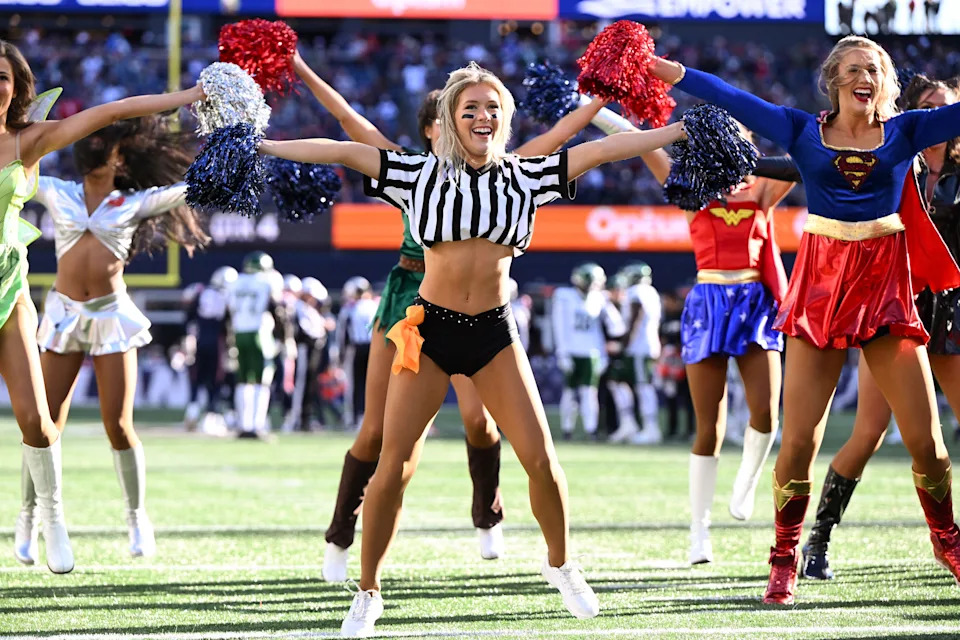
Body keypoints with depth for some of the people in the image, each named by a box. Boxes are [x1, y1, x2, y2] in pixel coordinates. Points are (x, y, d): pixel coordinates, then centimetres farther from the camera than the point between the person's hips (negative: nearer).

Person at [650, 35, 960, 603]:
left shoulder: (905, 131, 6)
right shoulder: (804, 131, 6)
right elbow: (732, 100, 2)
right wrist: (672, 72, -3)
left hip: (886, 287, 0)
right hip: (821, 285, 0)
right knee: (799, 439, -5)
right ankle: (786, 561, 10)